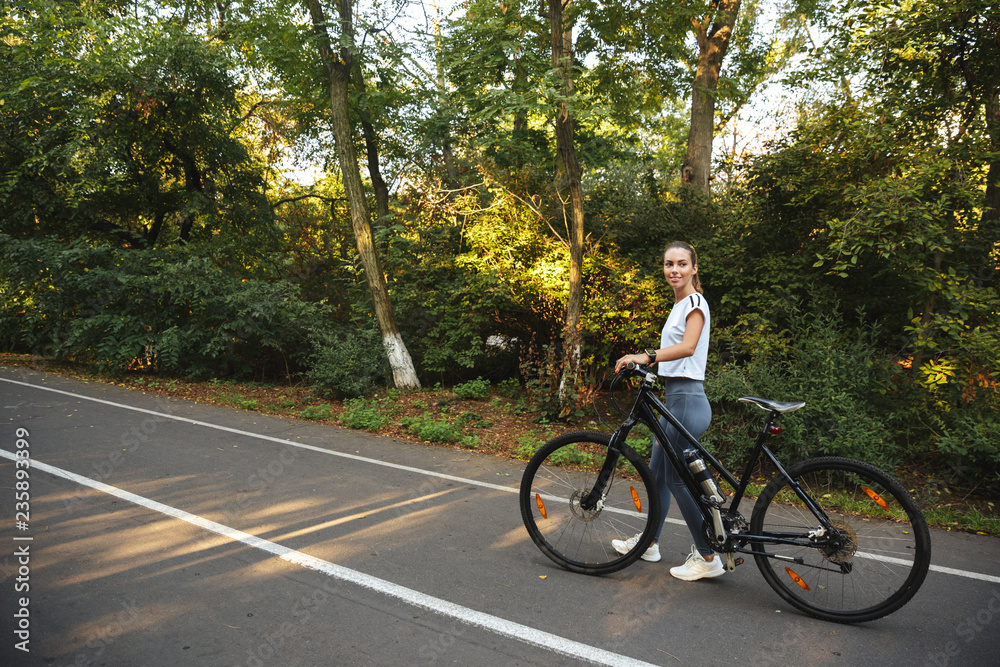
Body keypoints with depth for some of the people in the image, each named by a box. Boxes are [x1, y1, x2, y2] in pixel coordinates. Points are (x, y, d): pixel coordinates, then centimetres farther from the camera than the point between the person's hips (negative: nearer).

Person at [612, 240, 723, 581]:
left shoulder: (695, 302, -11)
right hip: (674, 398, 10)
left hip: (687, 400, -10)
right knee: (657, 472, 17)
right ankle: (649, 542, 31)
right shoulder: (679, 305, 18)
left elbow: (687, 347, -28)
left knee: (677, 479, -4)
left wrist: (647, 356, -40)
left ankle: (708, 558, 8)